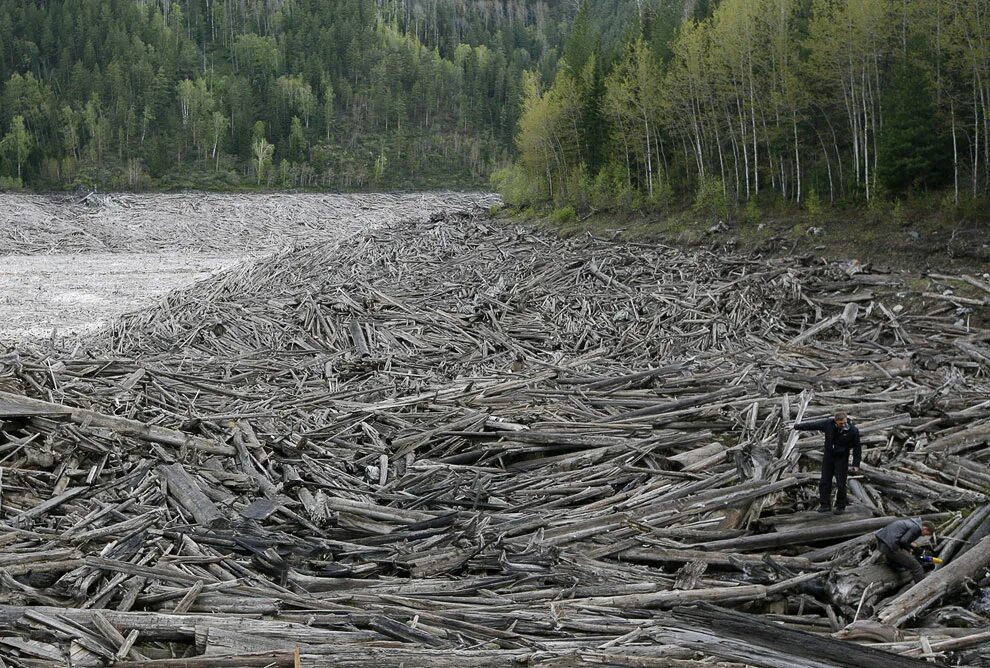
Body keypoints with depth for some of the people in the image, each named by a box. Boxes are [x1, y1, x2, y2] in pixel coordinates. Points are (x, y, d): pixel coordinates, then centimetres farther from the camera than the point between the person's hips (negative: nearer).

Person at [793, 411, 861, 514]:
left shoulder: (853, 430, -19)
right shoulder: (828, 424, -15)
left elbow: (857, 448, -9)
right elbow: (812, 425, -4)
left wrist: (856, 465, -10)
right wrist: (796, 426, 2)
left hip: (841, 459, -3)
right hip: (828, 457, 3)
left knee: (840, 484, -2)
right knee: (824, 482, 5)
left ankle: (840, 507, 13)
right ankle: (825, 504, 16)